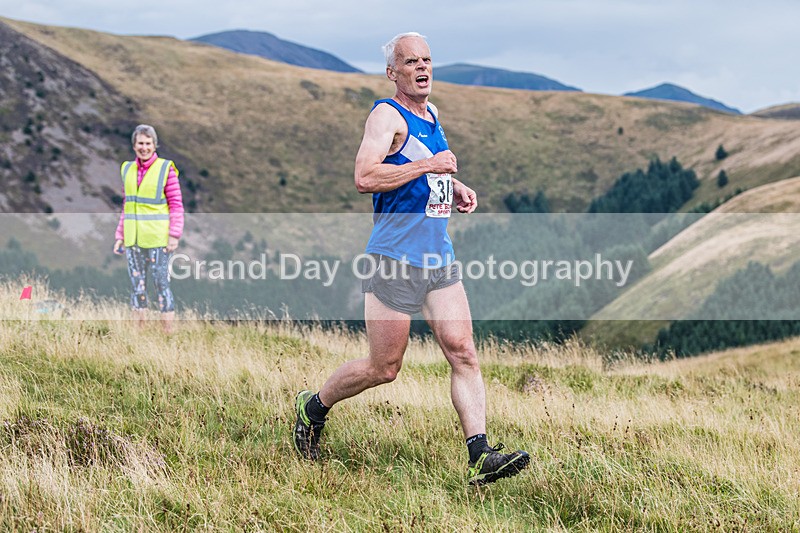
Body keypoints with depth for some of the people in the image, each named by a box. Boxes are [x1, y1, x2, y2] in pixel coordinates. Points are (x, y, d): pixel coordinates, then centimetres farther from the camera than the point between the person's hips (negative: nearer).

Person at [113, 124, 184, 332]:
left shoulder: (165, 169, -4)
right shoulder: (127, 169, 10)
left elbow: (176, 205, -5)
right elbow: (126, 205, 17)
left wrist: (174, 235, -12)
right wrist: (120, 235, 13)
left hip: (157, 237, -5)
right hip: (133, 238, 5)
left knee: (161, 284, -5)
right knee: (136, 285, 7)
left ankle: (169, 334, -1)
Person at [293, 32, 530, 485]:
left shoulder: (431, 115, 18)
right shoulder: (388, 115, -9)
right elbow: (365, 177, -24)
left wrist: (455, 187, 17)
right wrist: (429, 165, -21)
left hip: (440, 258, 8)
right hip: (395, 259, -8)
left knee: (464, 354, -4)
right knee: (384, 368, 0)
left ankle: (480, 457, -8)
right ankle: (313, 407, 24)